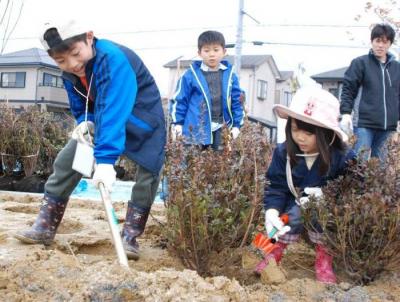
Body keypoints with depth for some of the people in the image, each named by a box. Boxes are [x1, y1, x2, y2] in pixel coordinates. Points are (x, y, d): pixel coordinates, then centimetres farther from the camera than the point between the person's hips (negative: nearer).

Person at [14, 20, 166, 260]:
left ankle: (130, 236, 1)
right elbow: (81, 107, 5)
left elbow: (115, 111, -47)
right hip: (101, 121, 6)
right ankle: (45, 226, 7)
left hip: (142, 121, -6)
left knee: (148, 173, -16)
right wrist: (85, 122, -21)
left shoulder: (113, 59, -37)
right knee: (66, 160, -2)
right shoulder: (71, 74, -12)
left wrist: (106, 159, -55)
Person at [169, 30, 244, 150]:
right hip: (196, 130, -2)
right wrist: (177, 123, -3)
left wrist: (236, 125, 3)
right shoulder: (191, 75, -4)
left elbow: (237, 102, 8)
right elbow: (179, 100, 0)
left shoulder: (230, 76, 4)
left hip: (221, 130, 3)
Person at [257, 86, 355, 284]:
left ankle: (323, 253, -12)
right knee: (295, 213, -29)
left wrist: (325, 195, -31)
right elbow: (276, 188, -12)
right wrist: (272, 212, -30)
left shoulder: (344, 157, -21)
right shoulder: (283, 152, -14)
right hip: (296, 206, 2)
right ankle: (279, 248, -5)